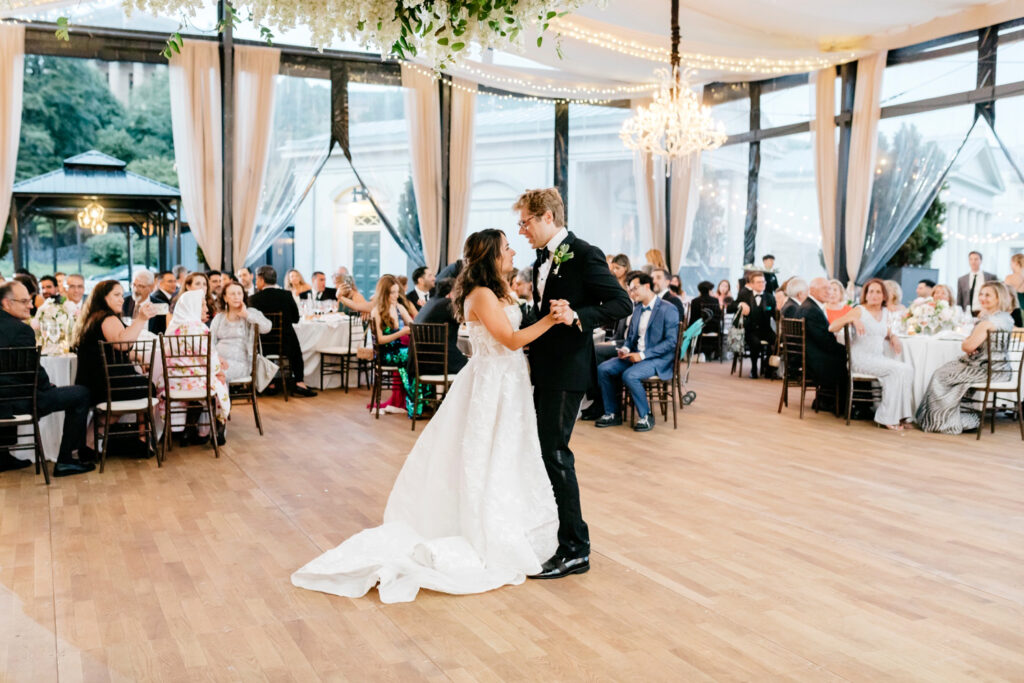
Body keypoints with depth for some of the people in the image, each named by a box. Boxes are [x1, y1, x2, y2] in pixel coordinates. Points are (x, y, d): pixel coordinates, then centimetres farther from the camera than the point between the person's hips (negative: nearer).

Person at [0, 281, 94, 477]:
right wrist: (48, 386, 3)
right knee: (81, 394, -3)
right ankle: (65, 461, -2)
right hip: (19, 402, -9)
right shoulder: (21, 329, -17)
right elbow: (34, 370, -17)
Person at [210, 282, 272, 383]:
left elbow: (266, 327, -11)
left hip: (239, 362, -3)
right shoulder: (218, 318, 19)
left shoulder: (251, 313, 9)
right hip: (218, 360, 3)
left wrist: (246, 314, -5)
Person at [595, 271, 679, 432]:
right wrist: (626, 349, -2)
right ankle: (612, 414, -1)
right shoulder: (637, 309, 16)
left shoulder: (668, 310, -9)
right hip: (635, 356, 8)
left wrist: (643, 355, -20)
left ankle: (646, 416, -12)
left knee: (629, 375, -32)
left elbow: (671, 342, -16)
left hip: (658, 359, -8)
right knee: (603, 369, -11)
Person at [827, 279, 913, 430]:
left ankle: (900, 415, -16)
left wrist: (893, 337, 8)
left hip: (880, 358, 6)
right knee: (897, 369, -26)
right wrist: (852, 319, -28)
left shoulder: (885, 312, 13)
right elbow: (832, 328, -13)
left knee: (908, 369, -20)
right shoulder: (859, 311, -4)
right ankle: (888, 417, -17)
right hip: (861, 359, -6)